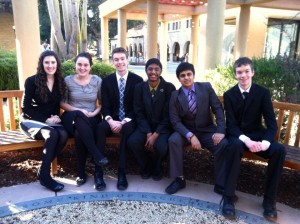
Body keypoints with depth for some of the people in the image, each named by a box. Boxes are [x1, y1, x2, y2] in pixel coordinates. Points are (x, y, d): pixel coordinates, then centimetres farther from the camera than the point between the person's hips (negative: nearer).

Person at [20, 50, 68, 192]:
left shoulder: (60, 82, 6)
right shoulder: (32, 81, -6)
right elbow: (26, 108, -7)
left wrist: (56, 117, -9)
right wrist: (46, 119, -17)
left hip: (51, 121, 4)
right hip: (32, 120, -4)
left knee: (63, 134, -30)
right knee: (52, 134, -34)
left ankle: (43, 169, -15)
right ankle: (44, 175, -22)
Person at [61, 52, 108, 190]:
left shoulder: (97, 80, 6)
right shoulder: (68, 80, 4)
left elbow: (102, 103, 8)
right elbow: (62, 103, 3)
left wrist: (95, 112, -11)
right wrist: (79, 110, -11)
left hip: (91, 119, 0)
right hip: (72, 119, 0)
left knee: (79, 134, -33)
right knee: (78, 116, -38)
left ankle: (81, 173, -19)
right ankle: (97, 155, -35)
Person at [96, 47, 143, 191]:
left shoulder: (137, 80, 0)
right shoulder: (107, 80, 7)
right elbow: (105, 106, 2)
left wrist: (124, 122, -20)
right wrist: (111, 121, -20)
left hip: (129, 121, -1)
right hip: (112, 120, 2)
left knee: (127, 128, -36)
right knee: (100, 127, -31)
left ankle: (121, 172, -30)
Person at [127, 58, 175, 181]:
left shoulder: (169, 87, -6)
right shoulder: (139, 87, 1)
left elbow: (168, 114, -9)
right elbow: (139, 113, -1)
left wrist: (155, 134, -18)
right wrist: (148, 133, -15)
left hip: (163, 127, -2)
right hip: (145, 126, 2)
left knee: (161, 146, -31)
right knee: (132, 142, -26)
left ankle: (156, 168, 7)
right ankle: (146, 167, 6)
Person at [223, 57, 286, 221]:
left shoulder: (263, 93, 0)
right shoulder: (229, 95, -2)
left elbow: (271, 123, -6)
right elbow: (231, 124, -9)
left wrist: (265, 142, -28)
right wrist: (246, 140, -29)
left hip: (257, 135, 2)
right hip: (237, 135, -2)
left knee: (279, 150, -27)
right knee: (235, 146, -37)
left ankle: (269, 199, -14)